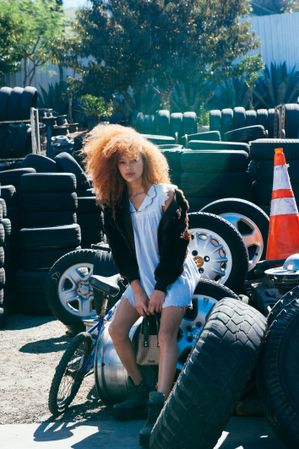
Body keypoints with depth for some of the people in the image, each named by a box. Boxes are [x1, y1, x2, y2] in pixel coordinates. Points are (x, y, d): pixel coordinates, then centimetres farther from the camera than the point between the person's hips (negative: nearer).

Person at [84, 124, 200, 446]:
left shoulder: (168, 196, -11)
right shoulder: (114, 203, 3)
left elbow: (176, 245, -13)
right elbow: (120, 250, 2)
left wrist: (161, 288, -15)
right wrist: (137, 288, -7)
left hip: (173, 274, -6)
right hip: (140, 277, 6)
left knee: (166, 333, -21)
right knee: (116, 329, -6)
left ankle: (157, 410, -31)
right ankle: (139, 392, 9)